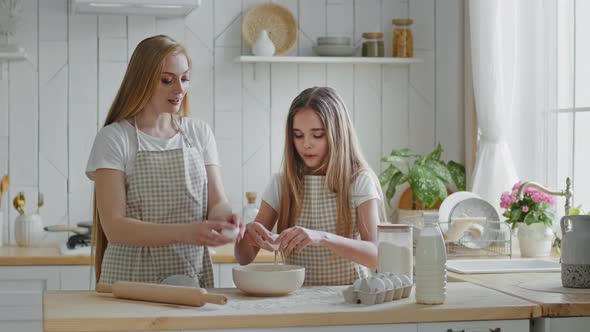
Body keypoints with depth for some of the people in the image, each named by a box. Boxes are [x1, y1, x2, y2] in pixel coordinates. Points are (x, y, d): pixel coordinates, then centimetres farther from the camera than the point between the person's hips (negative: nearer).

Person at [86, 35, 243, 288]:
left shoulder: (199, 133, 10)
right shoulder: (113, 138, -3)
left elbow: (217, 202, 8)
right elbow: (114, 227, -10)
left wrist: (225, 218, -16)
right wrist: (183, 232, -23)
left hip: (194, 278, 4)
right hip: (132, 279, -4)